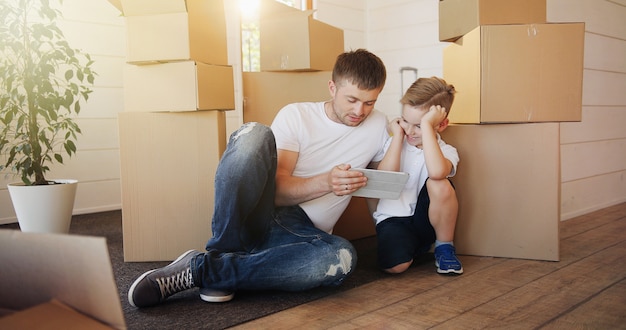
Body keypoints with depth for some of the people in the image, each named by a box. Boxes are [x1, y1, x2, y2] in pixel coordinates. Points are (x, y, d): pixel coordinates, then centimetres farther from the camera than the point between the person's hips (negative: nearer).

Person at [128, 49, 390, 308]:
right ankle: (222, 252, -21)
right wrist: (325, 182, -24)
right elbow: (277, 189, -8)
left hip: (300, 232, 2)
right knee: (255, 134, -27)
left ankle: (200, 269, -24)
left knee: (343, 257, -36)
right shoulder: (295, 115, 2)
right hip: (259, 215, -2)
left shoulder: (378, 125, 11)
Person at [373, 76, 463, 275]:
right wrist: (398, 136, -11)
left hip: (424, 219, 0)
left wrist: (426, 125, -26)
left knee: (440, 184, -31)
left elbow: (436, 172, -31)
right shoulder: (394, 143, 5)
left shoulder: (446, 151, -4)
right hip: (393, 218, 1)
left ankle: (445, 248, -7)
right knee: (394, 266, -28)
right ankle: (413, 248, 11)